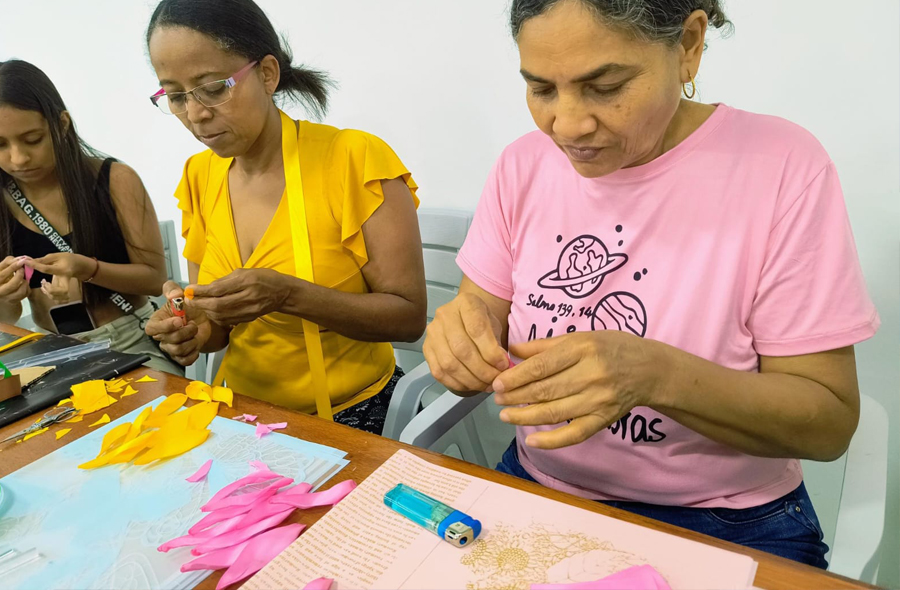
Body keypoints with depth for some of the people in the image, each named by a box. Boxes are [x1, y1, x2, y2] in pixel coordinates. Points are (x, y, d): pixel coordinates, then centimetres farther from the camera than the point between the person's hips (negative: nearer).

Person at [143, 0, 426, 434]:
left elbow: (408, 316, -14)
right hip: (244, 412, 4)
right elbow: (221, 324, 9)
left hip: (351, 415, -3)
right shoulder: (200, 176, 4)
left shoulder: (357, 159, -14)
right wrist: (195, 329, -14)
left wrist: (287, 294, -26)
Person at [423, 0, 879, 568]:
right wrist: (462, 335, -25)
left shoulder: (782, 166, -16)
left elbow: (830, 423, -15)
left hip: (726, 529, -2)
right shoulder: (523, 165, -4)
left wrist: (658, 376, -32)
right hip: (537, 486, 3)